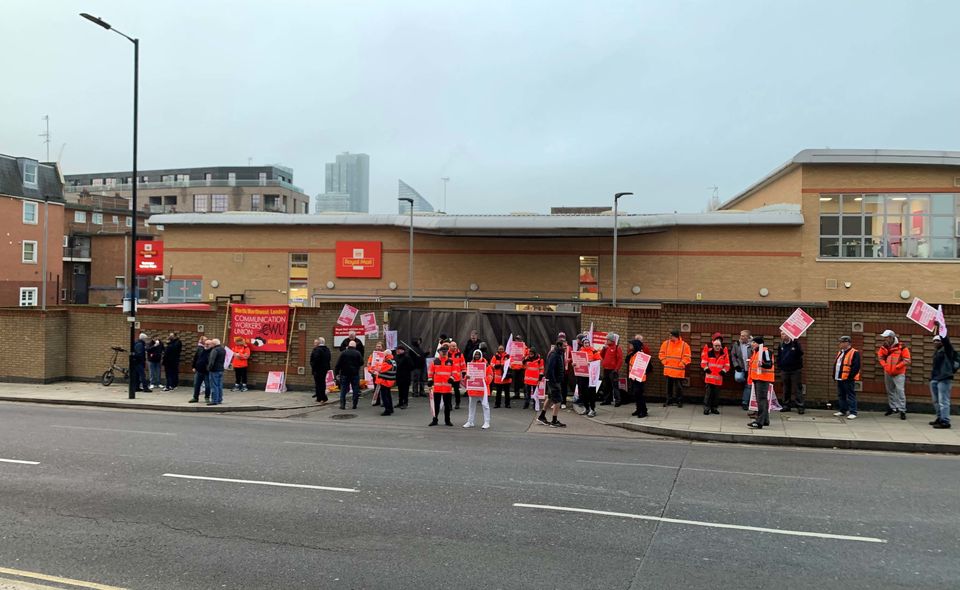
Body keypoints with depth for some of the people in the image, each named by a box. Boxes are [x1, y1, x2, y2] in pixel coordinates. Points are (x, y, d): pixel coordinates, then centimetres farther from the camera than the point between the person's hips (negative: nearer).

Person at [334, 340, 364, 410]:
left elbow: (338, 364, -3)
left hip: (344, 374, 1)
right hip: (355, 374, 0)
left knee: (343, 390, 6)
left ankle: (342, 405, 2)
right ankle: (354, 405, 5)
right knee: (355, 390, 6)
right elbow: (361, 363, -4)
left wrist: (336, 373, 1)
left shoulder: (343, 353, -2)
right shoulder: (358, 353, -4)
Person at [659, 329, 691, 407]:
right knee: (669, 386, 12)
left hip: (679, 371, -3)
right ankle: (669, 400, 22)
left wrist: (681, 364, -9)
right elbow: (662, 354, 10)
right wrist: (664, 362, 1)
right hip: (668, 370, 3)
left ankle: (680, 401, 16)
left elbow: (687, 357, -4)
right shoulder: (666, 343, 2)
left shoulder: (684, 345, -7)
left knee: (679, 386, 5)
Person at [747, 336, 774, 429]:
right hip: (756, 378, 10)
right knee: (761, 400, 16)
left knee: (761, 399, -13)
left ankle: (759, 422, -17)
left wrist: (762, 364, -38)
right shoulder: (755, 352, 16)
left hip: (763, 379, -10)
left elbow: (769, 365, -22)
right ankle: (765, 420, 25)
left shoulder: (765, 351, -13)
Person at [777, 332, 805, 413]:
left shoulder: (795, 343, -7)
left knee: (797, 388, -4)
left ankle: (800, 406, -2)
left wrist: (795, 342, -31)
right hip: (784, 370, 5)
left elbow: (801, 353, -22)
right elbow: (778, 357, 16)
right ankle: (786, 405, 18)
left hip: (795, 370, -5)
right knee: (786, 389, 11)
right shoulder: (781, 345, 8)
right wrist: (779, 367, 8)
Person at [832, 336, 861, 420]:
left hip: (848, 379, -9)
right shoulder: (840, 352, 16)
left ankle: (853, 413, -2)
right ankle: (842, 410, 24)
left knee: (851, 396, -4)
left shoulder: (854, 353, -10)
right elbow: (836, 364, 22)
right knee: (841, 395, 14)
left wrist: (850, 377, -19)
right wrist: (834, 375, 15)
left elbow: (856, 366, -16)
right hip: (839, 378, 9)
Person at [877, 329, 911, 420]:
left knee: (900, 390, -12)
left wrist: (896, 366, -17)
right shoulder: (884, 347, 2)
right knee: (890, 391, 15)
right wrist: (884, 365, 0)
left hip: (899, 373, -6)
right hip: (888, 373, 6)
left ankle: (902, 410, -6)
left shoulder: (901, 347, -14)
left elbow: (907, 360, -12)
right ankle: (892, 407, 29)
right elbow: (880, 356, 15)